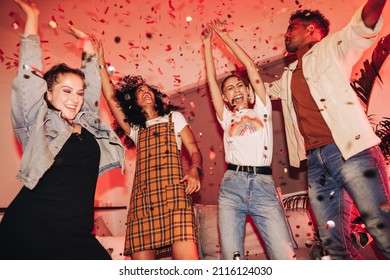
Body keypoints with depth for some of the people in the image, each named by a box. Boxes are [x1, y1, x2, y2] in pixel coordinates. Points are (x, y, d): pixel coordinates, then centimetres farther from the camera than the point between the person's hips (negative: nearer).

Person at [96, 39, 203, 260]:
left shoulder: (174, 117, 20)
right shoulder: (135, 128, 25)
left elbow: (194, 150, 9)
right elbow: (111, 98, 19)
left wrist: (194, 171, -12)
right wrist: (101, 62, 19)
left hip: (174, 193, -2)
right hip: (142, 198, 3)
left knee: (188, 259, -20)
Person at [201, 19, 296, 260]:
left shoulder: (261, 109, 16)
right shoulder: (226, 118, 19)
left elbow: (251, 66, 14)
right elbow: (212, 81, 16)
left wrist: (225, 36, 19)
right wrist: (207, 43, 20)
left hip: (264, 185, -1)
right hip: (232, 185, 1)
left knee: (286, 257, -10)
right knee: (231, 257, -5)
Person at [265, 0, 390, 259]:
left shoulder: (331, 48, 11)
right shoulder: (288, 77, 26)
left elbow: (364, 26, -7)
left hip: (351, 151, -5)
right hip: (316, 161, 6)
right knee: (334, 242, 4)